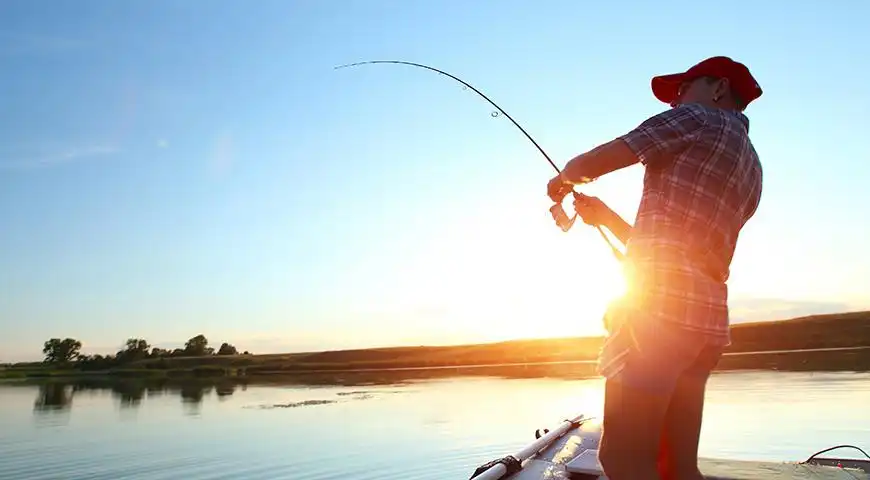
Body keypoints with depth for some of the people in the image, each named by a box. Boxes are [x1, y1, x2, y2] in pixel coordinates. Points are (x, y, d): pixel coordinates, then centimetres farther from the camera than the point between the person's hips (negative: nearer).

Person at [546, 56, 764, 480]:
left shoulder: (698, 118, 4)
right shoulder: (750, 171, 27)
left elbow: (588, 165, -1)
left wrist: (562, 180, 20)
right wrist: (604, 215, 28)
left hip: (659, 304, -9)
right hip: (707, 318, 9)